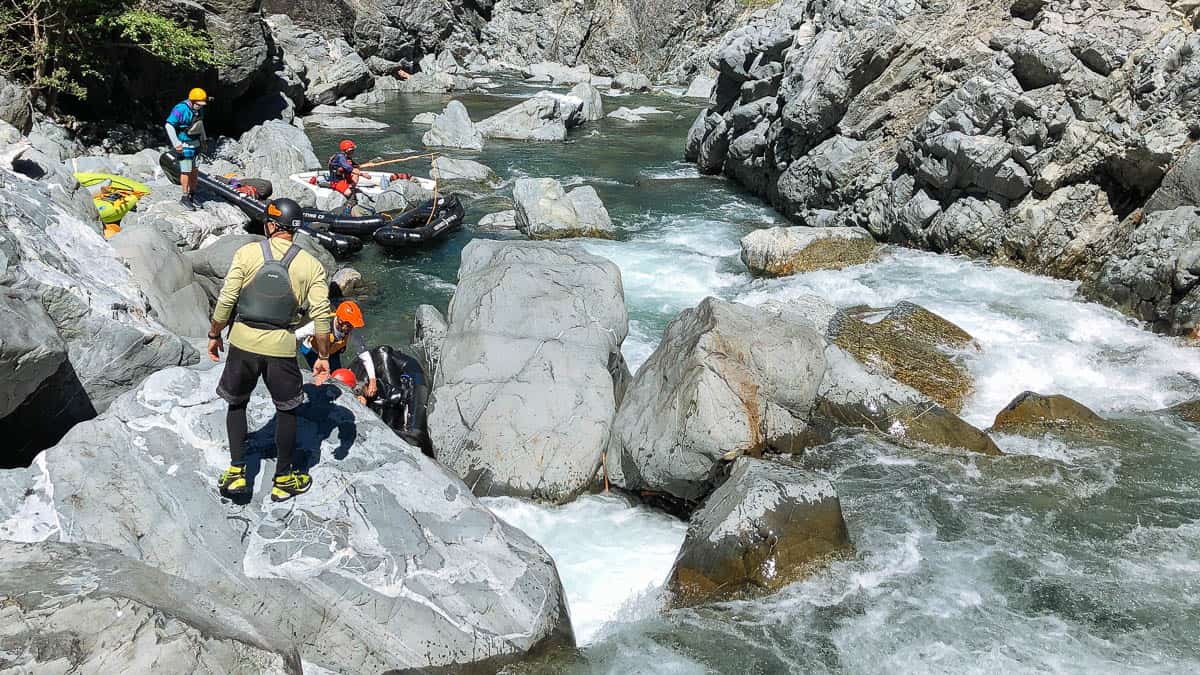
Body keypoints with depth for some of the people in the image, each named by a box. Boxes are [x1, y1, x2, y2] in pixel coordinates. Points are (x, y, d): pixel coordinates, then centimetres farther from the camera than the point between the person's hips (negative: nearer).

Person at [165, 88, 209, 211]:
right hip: (184, 144, -7)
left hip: (195, 143, 7)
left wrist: (203, 139, 19)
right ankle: (185, 198, 4)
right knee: (186, 171, -5)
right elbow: (169, 125, -20)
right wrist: (176, 144, -20)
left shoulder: (199, 109, 2)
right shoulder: (180, 109, -21)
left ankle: (192, 195, 23)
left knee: (193, 170, 12)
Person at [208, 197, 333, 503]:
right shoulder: (311, 265, -2)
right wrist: (323, 357, 3)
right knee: (286, 410, 17)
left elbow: (226, 299, -6)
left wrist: (214, 334, 8)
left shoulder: (247, 253, -5)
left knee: (236, 403, 22)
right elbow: (321, 315, -6)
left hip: (243, 342, 0)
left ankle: (236, 472, 19)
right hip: (282, 347, 0)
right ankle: (283, 480, 25)